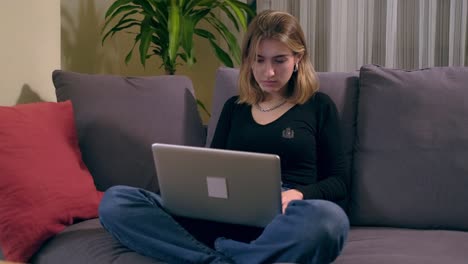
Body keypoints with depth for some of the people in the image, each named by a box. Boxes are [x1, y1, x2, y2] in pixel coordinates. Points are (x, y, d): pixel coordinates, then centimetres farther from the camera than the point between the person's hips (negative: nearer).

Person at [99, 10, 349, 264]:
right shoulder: (234, 107, 22)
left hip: (284, 222, -3)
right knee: (115, 201, -21)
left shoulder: (319, 105, 13)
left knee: (329, 217, -43)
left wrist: (298, 194, -12)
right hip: (227, 216, 3)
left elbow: (337, 182, 10)